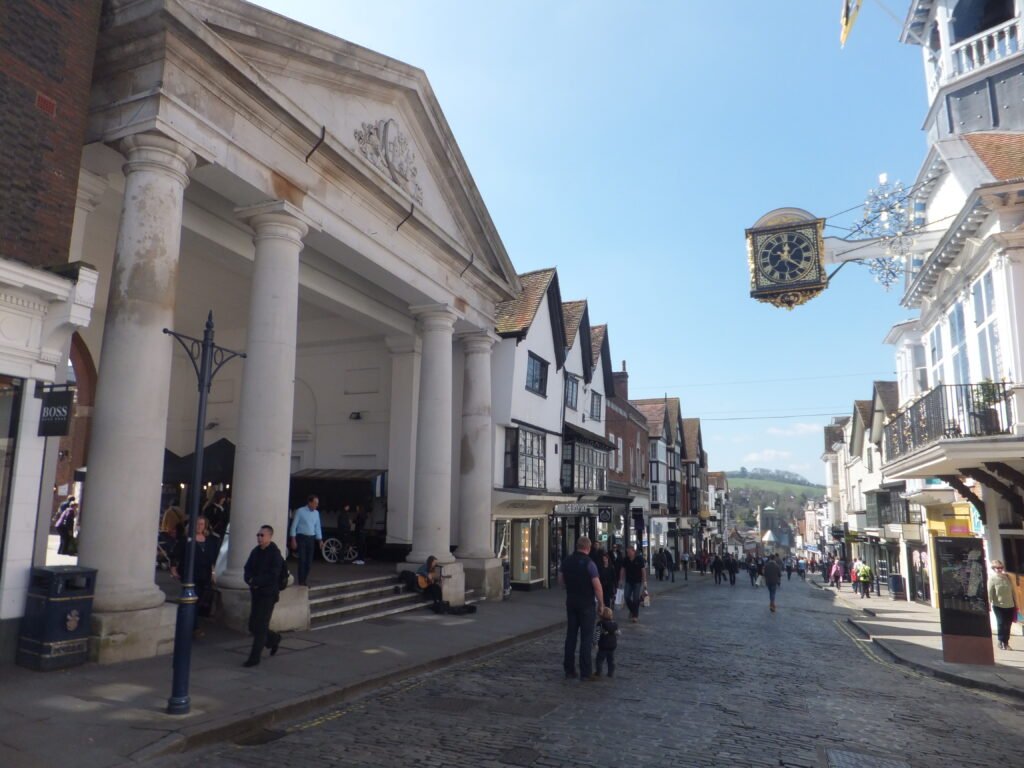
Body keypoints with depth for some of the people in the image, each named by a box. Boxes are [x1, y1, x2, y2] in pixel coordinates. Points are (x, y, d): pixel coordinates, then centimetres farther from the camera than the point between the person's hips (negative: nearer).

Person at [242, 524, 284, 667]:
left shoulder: (275, 553, -14)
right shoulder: (256, 551, 6)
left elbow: (273, 575, -19)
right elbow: (247, 569, 8)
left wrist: (255, 581, -17)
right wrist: (250, 580, -12)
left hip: (268, 594, -7)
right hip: (256, 592, 7)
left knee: (260, 626, -4)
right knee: (253, 626, 12)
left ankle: (254, 657, 7)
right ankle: (274, 639, 36)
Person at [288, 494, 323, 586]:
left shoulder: (316, 513, 9)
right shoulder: (300, 511, -7)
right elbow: (294, 525, -7)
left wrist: (320, 540, 8)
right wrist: (293, 539, -11)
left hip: (311, 539, 5)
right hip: (301, 538, -5)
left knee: (309, 561, 6)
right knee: (302, 560, -8)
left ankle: (304, 581, 16)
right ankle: (301, 582, -4)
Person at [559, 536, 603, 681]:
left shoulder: (567, 561, 1)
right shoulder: (589, 563, -16)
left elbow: (560, 579, 10)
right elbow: (597, 586, -17)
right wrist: (601, 603, -8)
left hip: (571, 602, 5)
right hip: (587, 603, -5)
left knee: (571, 635, 12)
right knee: (586, 637, 2)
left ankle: (569, 670, 17)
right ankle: (586, 672, 5)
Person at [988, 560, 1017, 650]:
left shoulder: (1007, 577, 3)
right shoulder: (992, 579, -9)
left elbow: (1012, 591, 10)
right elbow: (990, 593, -12)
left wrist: (1015, 604, 12)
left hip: (1010, 605, 4)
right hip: (998, 606, -4)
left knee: (1008, 625, 10)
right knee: (1001, 624, -2)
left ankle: (1006, 642, 23)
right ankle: (1002, 642, 10)